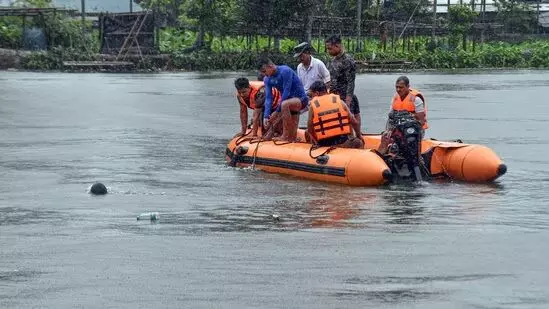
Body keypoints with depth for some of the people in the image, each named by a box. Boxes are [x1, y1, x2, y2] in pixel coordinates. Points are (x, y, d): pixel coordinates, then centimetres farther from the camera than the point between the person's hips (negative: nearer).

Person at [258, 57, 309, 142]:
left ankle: (285, 136, -32)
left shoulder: (285, 71, -22)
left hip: (301, 99, -8)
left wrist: (277, 111, -23)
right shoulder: (267, 79, 0)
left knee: (285, 104, -39)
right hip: (288, 101, 8)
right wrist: (266, 116, -19)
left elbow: (286, 92, -25)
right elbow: (268, 98, -6)